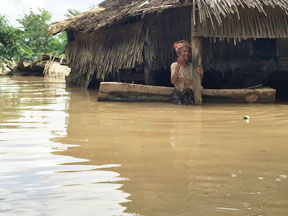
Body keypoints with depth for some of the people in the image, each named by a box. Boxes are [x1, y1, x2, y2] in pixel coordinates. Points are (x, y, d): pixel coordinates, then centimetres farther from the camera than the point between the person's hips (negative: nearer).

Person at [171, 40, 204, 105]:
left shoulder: (192, 66, 0)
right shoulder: (174, 65, -3)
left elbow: (198, 83, 1)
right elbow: (173, 81, -18)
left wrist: (201, 75, -21)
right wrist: (178, 65, -24)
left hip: (189, 94, 1)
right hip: (178, 94, -1)